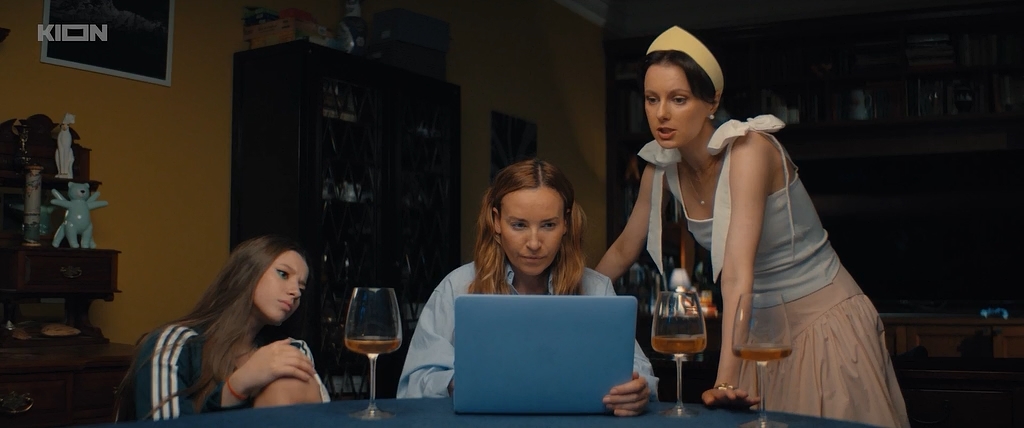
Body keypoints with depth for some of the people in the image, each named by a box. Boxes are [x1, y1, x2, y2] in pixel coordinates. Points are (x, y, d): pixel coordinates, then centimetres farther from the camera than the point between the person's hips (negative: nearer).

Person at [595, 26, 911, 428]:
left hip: (825, 320, -6)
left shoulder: (748, 149, -24)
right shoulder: (661, 168, -5)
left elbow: (737, 273, -33)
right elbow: (623, 250, 11)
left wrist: (726, 381, -38)